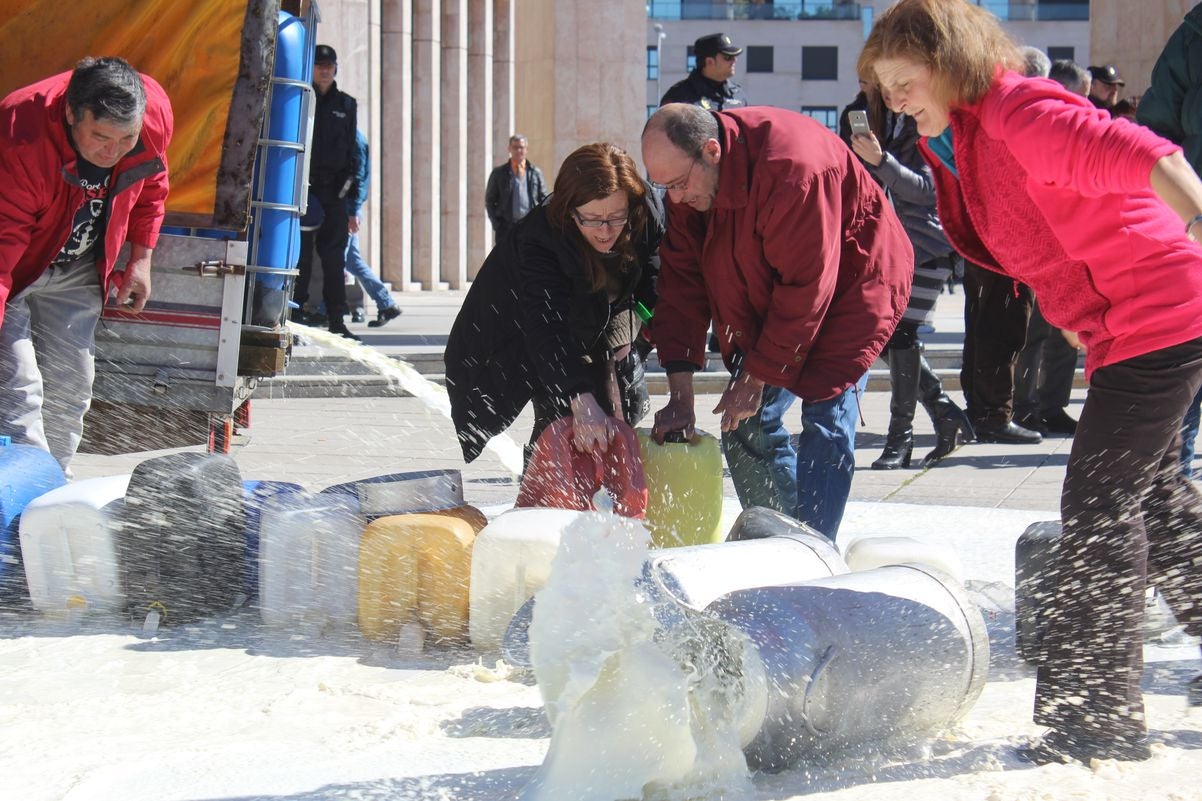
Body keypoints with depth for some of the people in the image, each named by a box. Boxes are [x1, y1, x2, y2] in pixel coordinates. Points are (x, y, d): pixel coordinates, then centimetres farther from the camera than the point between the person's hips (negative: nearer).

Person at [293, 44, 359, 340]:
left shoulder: (346, 104, 14)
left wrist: (351, 199, 11)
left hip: (333, 189, 3)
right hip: (302, 187, -3)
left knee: (334, 256, 3)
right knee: (301, 253, -3)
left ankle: (336, 319, 5)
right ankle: (296, 313, 3)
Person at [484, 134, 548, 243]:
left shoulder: (536, 173, 10)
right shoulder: (498, 173, 7)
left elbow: (544, 200, 12)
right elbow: (489, 201, 9)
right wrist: (497, 225, -1)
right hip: (507, 227, -1)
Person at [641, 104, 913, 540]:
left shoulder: (792, 168, -36)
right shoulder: (687, 183, -11)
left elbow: (805, 287, -31)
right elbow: (682, 283, -8)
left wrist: (757, 378, -24)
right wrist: (680, 393, -14)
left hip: (849, 285, -7)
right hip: (765, 299, 7)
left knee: (826, 418, -17)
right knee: (747, 424, 2)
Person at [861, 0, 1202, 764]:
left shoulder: (1017, 113, -20)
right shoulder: (962, 139, 9)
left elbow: (1126, 151, -36)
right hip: (1130, 328, 11)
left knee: (1098, 505, -7)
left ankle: (1101, 715, 1)